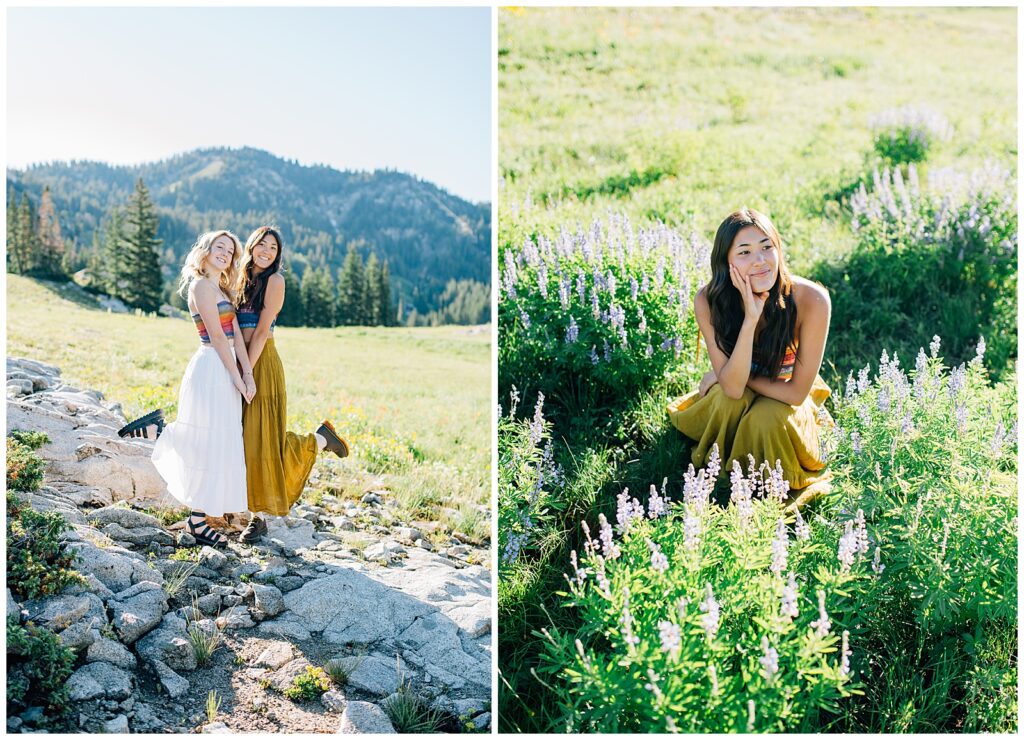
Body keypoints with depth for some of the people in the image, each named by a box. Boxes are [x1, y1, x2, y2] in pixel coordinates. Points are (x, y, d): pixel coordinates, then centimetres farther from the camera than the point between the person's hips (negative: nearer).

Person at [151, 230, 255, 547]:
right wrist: (238, 378, -14)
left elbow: (236, 335, 8)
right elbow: (217, 337, -14)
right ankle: (198, 521, 4)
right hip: (210, 370, -9)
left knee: (218, 446, 13)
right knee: (210, 446, -5)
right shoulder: (202, 286, -9)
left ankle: (200, 516, 23)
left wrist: (248, 373, -2)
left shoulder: (222, 290, 19)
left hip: (227, 372, 9)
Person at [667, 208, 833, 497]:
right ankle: (720, 468, -1)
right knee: (726, 398, -31)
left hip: (786, 398, -1)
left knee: (768, 417, -32)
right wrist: (751, 318, -41)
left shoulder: (811, 299, -32)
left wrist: (723, 375, -17)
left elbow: (796, 393, -24)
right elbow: (733, 387, -30)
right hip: (737, 396, 1)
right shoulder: (708, 301, -27)